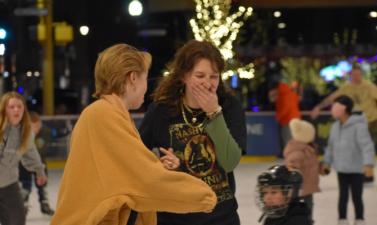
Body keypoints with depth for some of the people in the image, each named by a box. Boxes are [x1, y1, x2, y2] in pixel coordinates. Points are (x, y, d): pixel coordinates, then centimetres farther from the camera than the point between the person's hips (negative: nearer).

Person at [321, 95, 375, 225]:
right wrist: (327, 162, 17)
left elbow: (367, 146, -23)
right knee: (343, 196, 13)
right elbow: (331, 146, 16)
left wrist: (368, 164, -31)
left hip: (356, 169, -6)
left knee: (357, 197, 3)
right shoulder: (336, 126, 5)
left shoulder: (358, 126, -18)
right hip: (341, 169, 6)